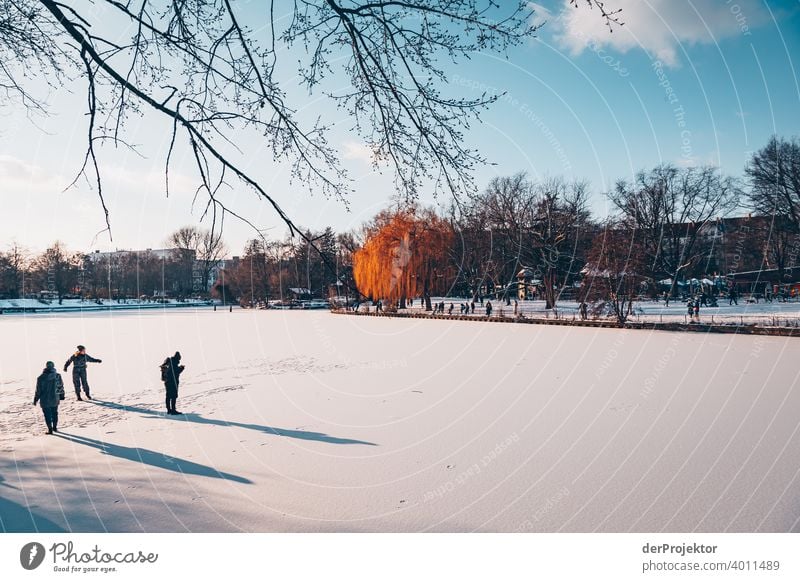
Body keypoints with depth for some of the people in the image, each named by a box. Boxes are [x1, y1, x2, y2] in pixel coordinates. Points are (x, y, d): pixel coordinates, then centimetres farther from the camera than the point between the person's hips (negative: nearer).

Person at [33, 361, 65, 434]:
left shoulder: (41, 378, -14)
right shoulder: (57, 376, -7)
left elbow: (38, 390, -9)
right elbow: (61, 387, 2)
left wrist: (35, 399, 2)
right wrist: (61, 396, 14)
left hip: (45, 400, -3)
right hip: (55, 399, 3)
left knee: (47, 415, 7)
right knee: (54, 413, 18)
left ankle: (50, 429, 9)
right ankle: (55, 427, 28)